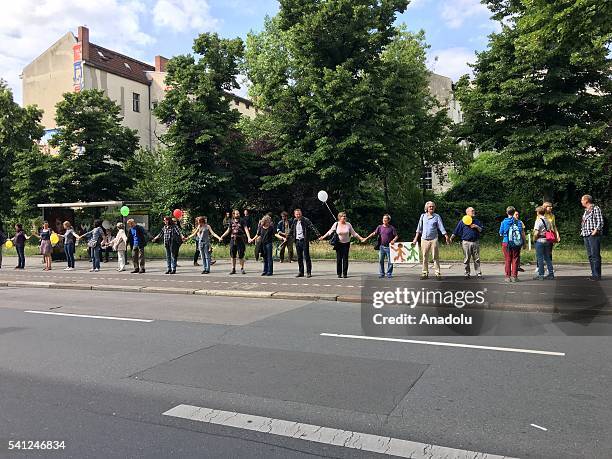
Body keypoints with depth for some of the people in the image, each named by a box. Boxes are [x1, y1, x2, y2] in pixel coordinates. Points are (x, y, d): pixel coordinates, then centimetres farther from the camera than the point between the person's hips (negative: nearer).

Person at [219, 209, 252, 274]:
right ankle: (233, 269, 18)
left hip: (240, 240, -4)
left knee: (241, 256, -1)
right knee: (233, 256, 8)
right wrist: (222, 236, 8)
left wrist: (249, 237, -25)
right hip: (233, 240, 4)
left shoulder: (242, 221, -3)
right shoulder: (231, 222, 8)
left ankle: (242, 269, 11)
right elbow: (228, 230, 16)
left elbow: (246, 229, -12)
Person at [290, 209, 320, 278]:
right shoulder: (294, 221, 10)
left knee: (306, 257, -3)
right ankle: (301, 272, 17)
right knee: (299, 258, 9)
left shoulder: (306, 220, -8)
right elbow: (291, 230, 24)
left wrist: (318, 234, -28)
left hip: (304, 241, -5)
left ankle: (309, 272, 3)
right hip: (297, 241, 6)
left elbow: (312, 227, -16)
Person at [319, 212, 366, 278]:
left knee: (345, 259, 1)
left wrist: (360, 238, 3)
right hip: (339, 244, -1)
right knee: (339, 259, 0)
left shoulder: (348, 225, 0)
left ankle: (345, 273, 7)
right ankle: (339, 273, 8)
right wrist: (323, 237, 1)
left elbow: (354, 233, 7)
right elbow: (330, 232, 5)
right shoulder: (336, 224, -2)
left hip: (346, 243, 1)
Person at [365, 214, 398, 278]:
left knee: (390, 261, 1)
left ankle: (389, 274, 13)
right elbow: (374, 233, 3)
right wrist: (367, 238, -8)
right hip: (381, 246, 2)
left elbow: (396, 236, 3)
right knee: (380, 260, 6)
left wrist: (393, 240, -18)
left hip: (389, 247, -2)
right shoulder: (380, 227, 7)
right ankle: (381, 273, 15)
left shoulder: (391, 228, 1)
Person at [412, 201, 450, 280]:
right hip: (424, 239, 2)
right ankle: (425, 273, 13)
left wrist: (447, 237, -13)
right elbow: (419, 228, 11)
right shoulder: (423, 216, 8)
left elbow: (441, 228, -3)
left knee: (436, 257, -1)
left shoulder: (437, 217, 1)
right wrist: (416, 238, 8)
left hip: (433, 239, -2)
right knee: (425, 257, 6)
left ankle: (438, 273, 3)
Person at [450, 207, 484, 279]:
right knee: (466, 259, 1)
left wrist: (476, 227, -6)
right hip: (466, 242, -3)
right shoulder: (462, 221, 1)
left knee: (477, 259, 5)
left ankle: (478, 273, 11)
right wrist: (451, 238, -9)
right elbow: (456, 231, 0)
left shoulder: (477, 221, 13)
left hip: (475, 242, 3)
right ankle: (467, 273, 11)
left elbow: (481, 230, 12)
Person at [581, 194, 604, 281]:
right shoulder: (586, 210, 19)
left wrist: (596, 230, -17)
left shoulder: (596, 208, -4)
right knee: (590, 255, 8)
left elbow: (600, 222, -9)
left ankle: (597, 275, -7)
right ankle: (594, 274, 12)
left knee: (595, 255, -9)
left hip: (593, 235, -8)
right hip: (586, 235, 8)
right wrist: (582, 231, 11)